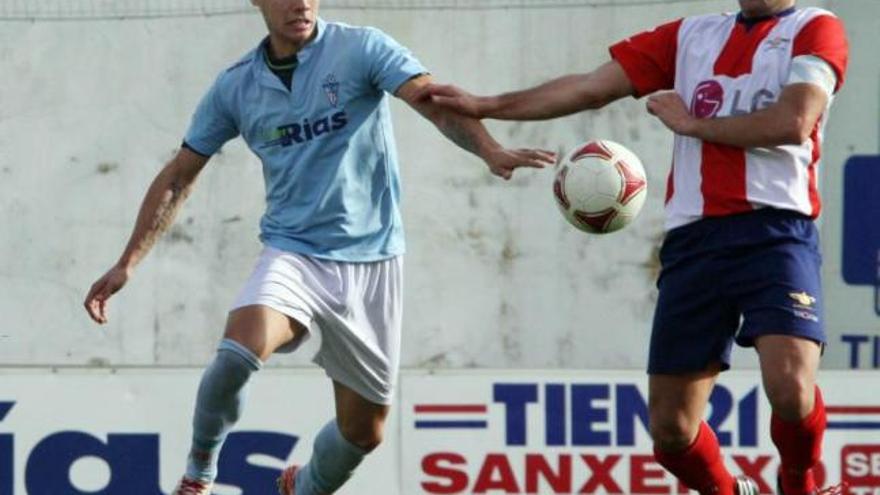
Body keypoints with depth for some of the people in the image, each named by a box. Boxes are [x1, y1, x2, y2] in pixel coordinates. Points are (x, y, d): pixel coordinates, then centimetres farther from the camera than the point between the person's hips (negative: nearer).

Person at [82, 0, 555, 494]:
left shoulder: (362, 49, -6)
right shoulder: (236, 86, 3)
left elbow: (437, 103, -20)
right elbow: (178, 178, 12)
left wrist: (490, 150, -40)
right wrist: (128, 263, 6)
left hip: (372, 260, 0)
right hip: (294, 254, 0)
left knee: (364, 431, 7)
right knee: (238, 354, -30)